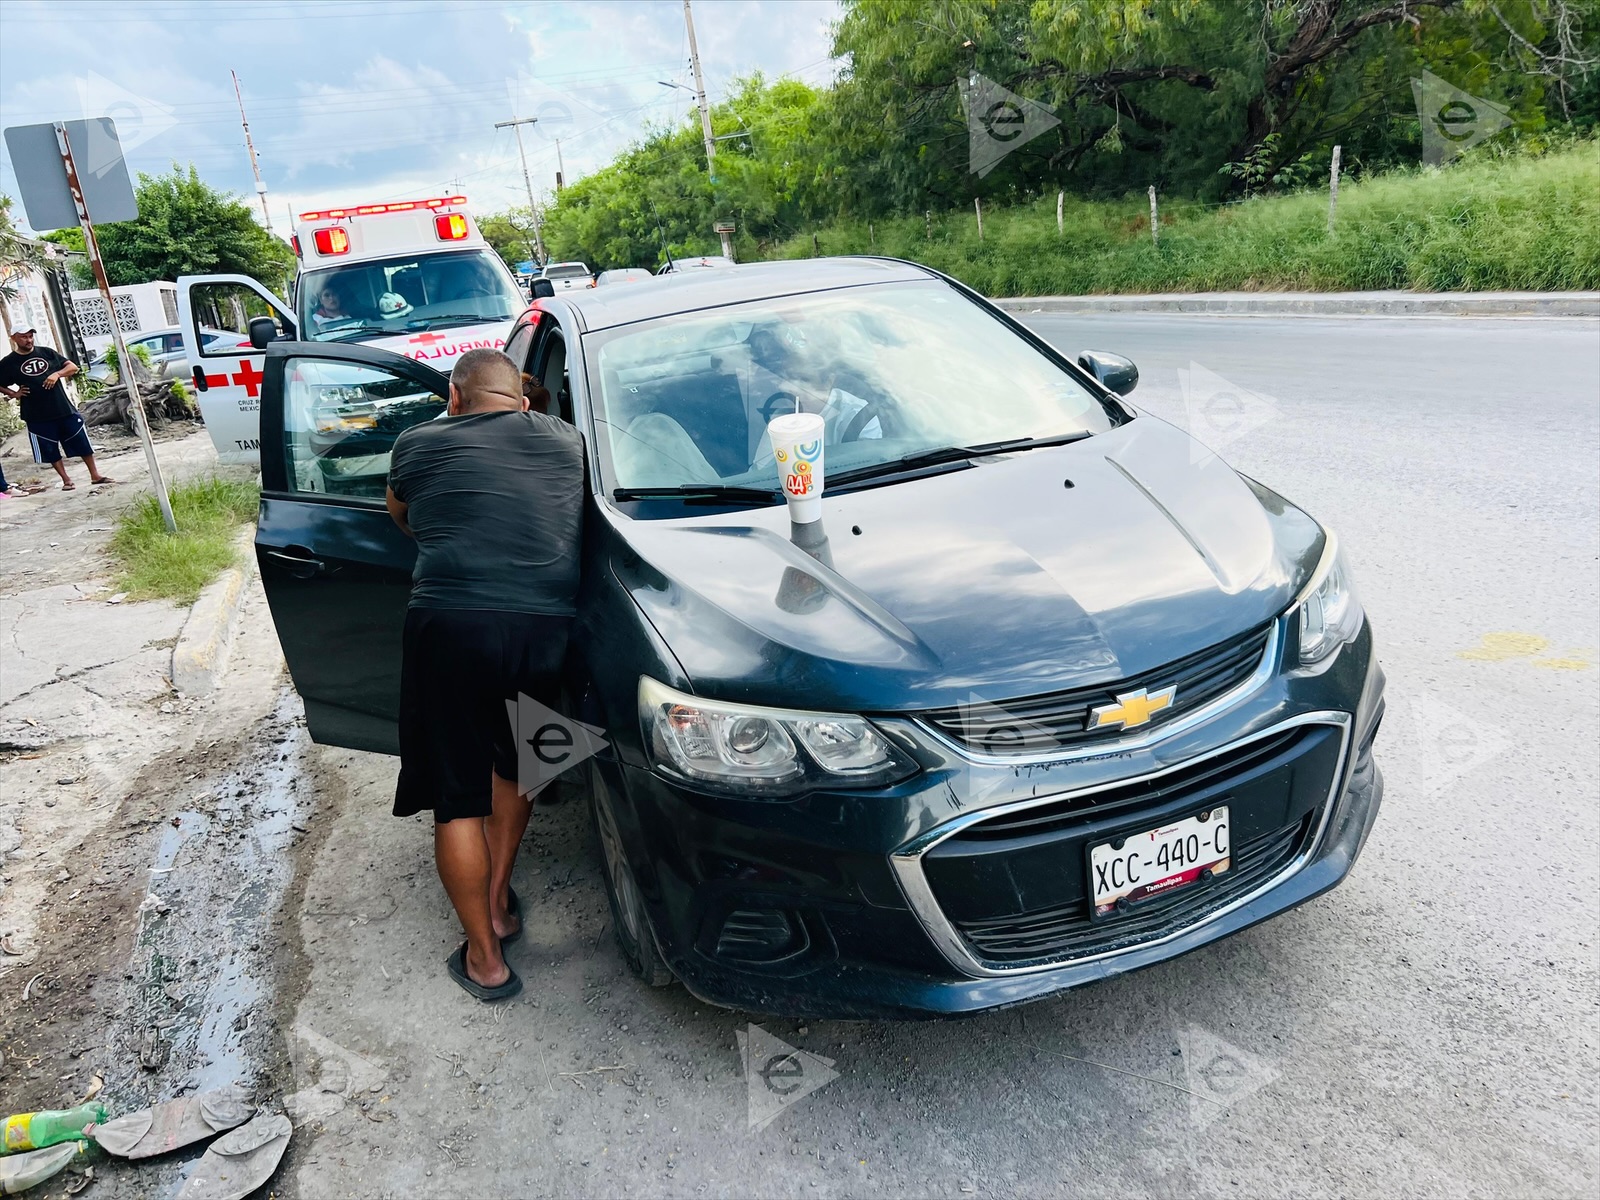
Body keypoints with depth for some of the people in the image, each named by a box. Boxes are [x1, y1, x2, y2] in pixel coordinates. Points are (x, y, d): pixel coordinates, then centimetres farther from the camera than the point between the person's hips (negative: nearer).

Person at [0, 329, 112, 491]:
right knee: (50, 450, 6)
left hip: (64, 409, 1)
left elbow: (73, 367, 5)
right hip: (37, 416, -1)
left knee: (82, 443, 5)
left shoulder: (46, 352, 5)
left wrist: (57, 374, -12)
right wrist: (13, 393, -8)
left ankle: (95, 475, 15)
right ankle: (66, 480, 16)